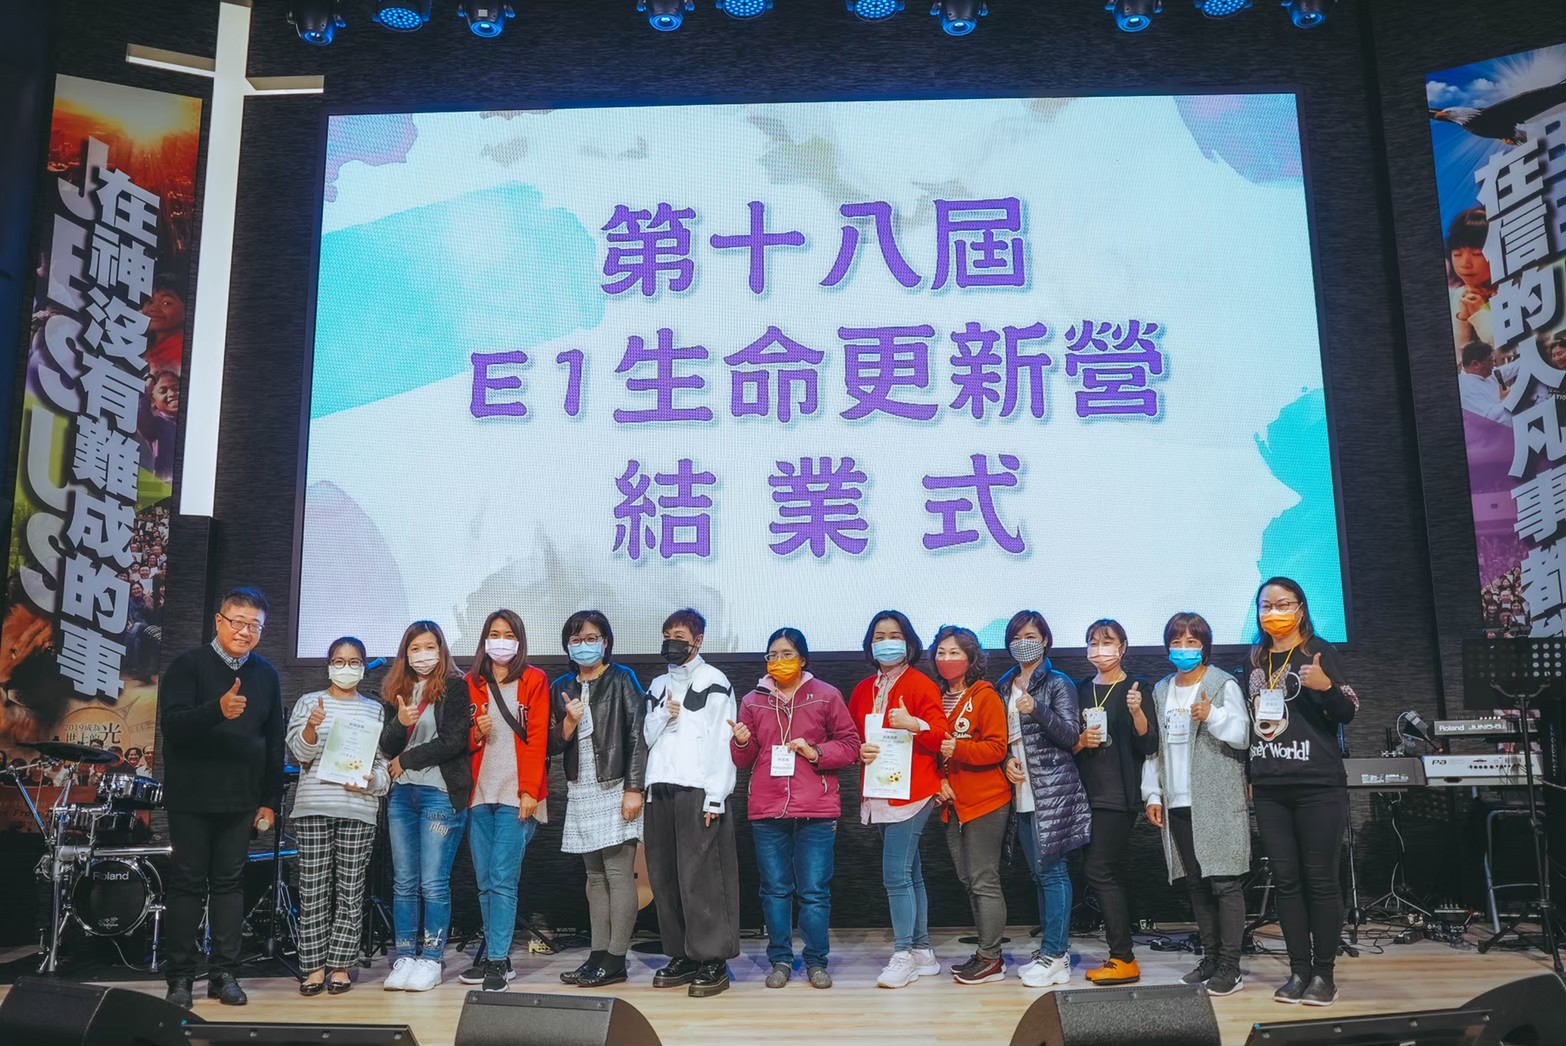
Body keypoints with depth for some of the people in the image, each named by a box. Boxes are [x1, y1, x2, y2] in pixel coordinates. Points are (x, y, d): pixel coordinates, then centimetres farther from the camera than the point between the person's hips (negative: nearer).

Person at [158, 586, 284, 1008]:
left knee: (229, 882, 5)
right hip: (191, 797, -3)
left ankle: (224, 974, 12)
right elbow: (172, 722, -17)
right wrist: (218, 709, -35)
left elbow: (275, 743, 11)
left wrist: (270, 800, 7)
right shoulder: (188, 665, -3)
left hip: (241, 800, 3)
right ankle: (180, 978, 11)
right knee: (188, 882, 3)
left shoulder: (266, 675, 8)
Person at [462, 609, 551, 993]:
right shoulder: (471, 684, 14)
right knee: (485, 882, 7)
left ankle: (498, 961, -4)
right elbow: (461, 741, 18)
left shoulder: (534, 680, 2)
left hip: (517, 795, -4)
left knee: (503, 880, -9)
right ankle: (496, 956, 18)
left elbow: (538, 739, -4)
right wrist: (475, 734, -6)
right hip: (479, 793, 4)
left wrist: (529, 790, -12)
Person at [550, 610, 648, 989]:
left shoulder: (622, 680, -2)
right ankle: (598, 955, 15)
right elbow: (554, 744, 11)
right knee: (595, 876, 10)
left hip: (615, 788, -5)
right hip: (580, 791, 6)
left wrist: (634, 789, -14)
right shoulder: (562, 687, 13)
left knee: (619, 875, -5)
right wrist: (569, 722, -9)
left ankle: (616, 960, -1)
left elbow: (638, 736, -8)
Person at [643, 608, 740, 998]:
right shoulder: (658, 685, 20)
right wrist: (663, 715, -2)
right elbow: (648, 737, 19)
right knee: (664, 877, 5)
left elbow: (722, 741, -6)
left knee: (701, 877, -9)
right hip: (660, 789, 6)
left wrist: (715, 797, -12)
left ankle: (713, 961, -3)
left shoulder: (714, 682, 1)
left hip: (699, 790, -6)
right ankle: (681, 955, 14)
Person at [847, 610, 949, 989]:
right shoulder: (863, 690, 13)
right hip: (879, 793, 7)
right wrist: (860, 751, -4)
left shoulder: (921, 685, -5)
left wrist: (914, 724, -26)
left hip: (912, 791, -6)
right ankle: (923, 953, 19)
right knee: (910, 875, 12)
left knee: (895, 875, -10)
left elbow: (940, 738, -9)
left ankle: (903, 956, -1)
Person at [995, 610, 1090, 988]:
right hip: (1021, 791, 6)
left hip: (1052, 790, -6)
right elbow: (999, 735, 19)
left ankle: (1054, 955, -1)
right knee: (1039, 872, 10)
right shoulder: (1004, 687, 14)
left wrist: (1037, 711, -24)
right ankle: (1054, 948, 18)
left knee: (1051, 871, -6)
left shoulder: (1059, 683, -3)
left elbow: (1070, 735, -10)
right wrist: (1007, 761, -1)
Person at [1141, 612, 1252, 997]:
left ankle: (1230, 966, -1)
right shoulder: (1161, 691, 16)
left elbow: (1241, 736, -6)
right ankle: (1210, 958, 19)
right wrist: (1153, 794, 10)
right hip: (1177, 805, 6)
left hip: (1218, 803, -5)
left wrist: (1212, 716, -23)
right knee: (1195, 882, 10)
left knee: (1224, 882, -6)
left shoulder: (1224, 685, 0)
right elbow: (1153, 746, 17)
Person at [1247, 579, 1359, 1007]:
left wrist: (1326, 686, -26)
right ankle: (1299, 970, 13)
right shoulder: (1256, 659, 12)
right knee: (1286, 880, 6)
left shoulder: (1319, 651, -2)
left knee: (1320, 878, -1)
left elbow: (1347, 714, -6)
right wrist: (1249, 776, 18)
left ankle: (1324, 973, 7)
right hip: (1270, 789, 5)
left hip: (1318, 784, -5)